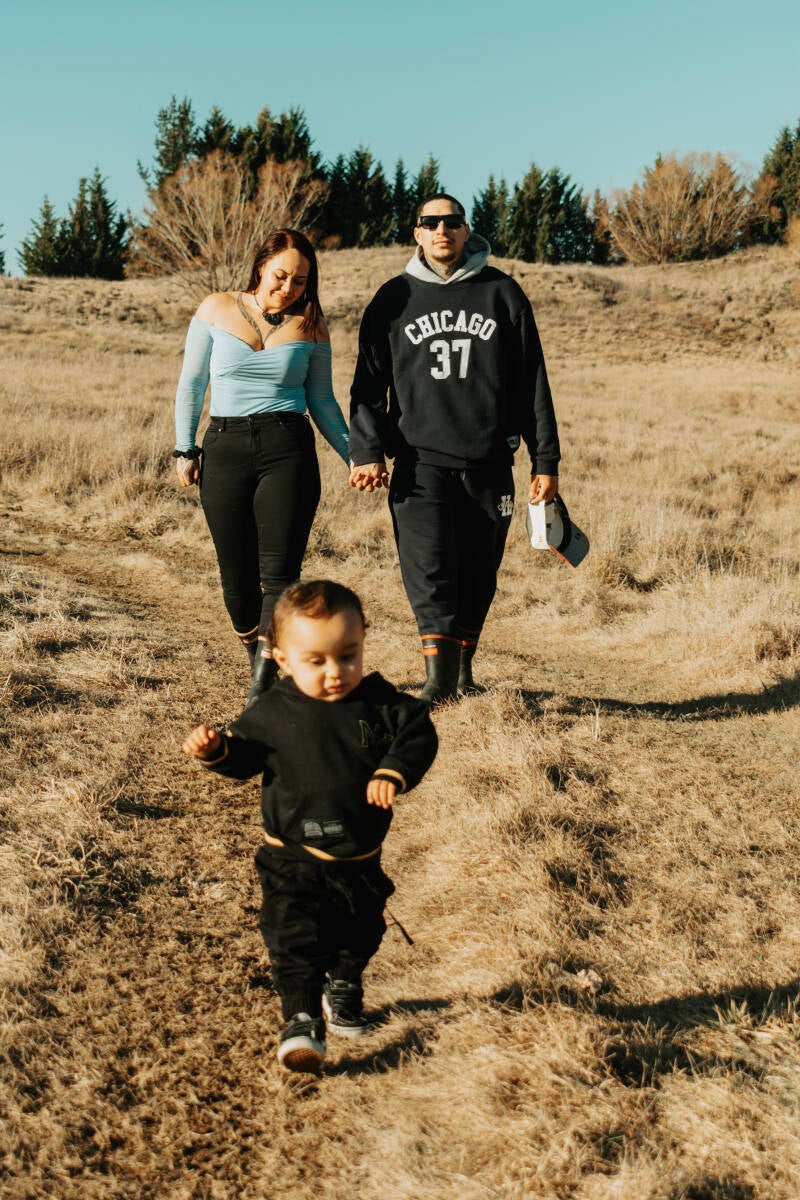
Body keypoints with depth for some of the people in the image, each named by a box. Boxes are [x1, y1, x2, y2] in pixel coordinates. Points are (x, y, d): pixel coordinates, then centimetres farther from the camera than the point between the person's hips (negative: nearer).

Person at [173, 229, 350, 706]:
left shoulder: (310, 326, 7)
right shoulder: (217, 310, 6)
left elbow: (322, 400, 13)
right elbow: (191, 384, 11)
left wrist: (354, 453, 3)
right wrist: (185, 448, 6)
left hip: (288, 448, -1)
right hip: (225, 448, 1)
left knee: (279, 571, -10)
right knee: (237, 574, 3)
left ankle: (264, 681, -5)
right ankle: (257, 658, 28)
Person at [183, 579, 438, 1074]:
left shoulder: (380, 702, -10)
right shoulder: (272, 713, -11)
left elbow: (418, 734, -9)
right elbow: (245, 756, -1)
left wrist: (393, 773, -25)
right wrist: (216, 750, -21)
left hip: (361, 860, 3)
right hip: (294, 861, -3)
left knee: (360, 935, 22)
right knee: (295, 940, -10)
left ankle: (343, 991, 49)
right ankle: (302, 1020, 4)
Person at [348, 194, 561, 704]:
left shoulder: (502, 293, 9)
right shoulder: (394, 298, 10)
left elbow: (533, 381, 9)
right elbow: (369, 383, 8)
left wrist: (546, 460, 4)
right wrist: (367, 451, -7)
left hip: (489, 462, 1)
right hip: (420, 461, -1)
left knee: (477, 575, 7)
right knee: (428, 567, -14)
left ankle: (463, 669, 25)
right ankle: (438, 680, -15)